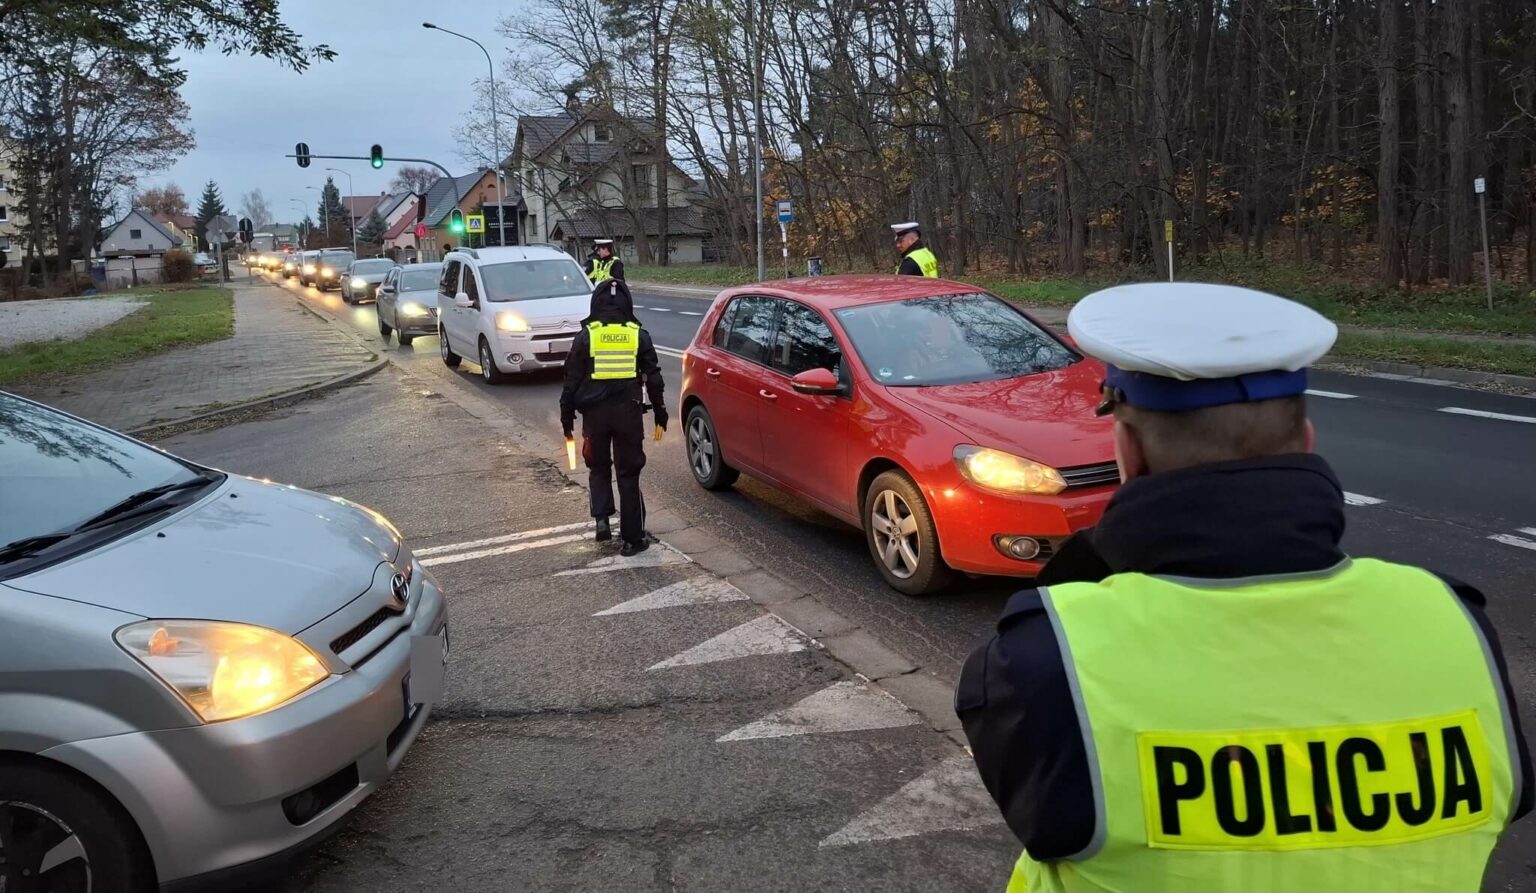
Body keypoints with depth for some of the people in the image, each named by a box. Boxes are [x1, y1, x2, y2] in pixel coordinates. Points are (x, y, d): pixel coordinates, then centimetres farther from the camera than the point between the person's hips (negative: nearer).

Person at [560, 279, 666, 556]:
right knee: (628, 474, 6)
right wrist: (660, 415, 13)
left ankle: (602, 518, 5)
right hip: (628, 411, 0)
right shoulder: (639, 335, 2)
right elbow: (654, 378, 5)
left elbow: (572, 380, 0)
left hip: (595, 412, 0)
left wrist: (567, 418, 7)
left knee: (598, 468, 21)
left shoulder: (586, 336, -1)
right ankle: (632, 538, 8)